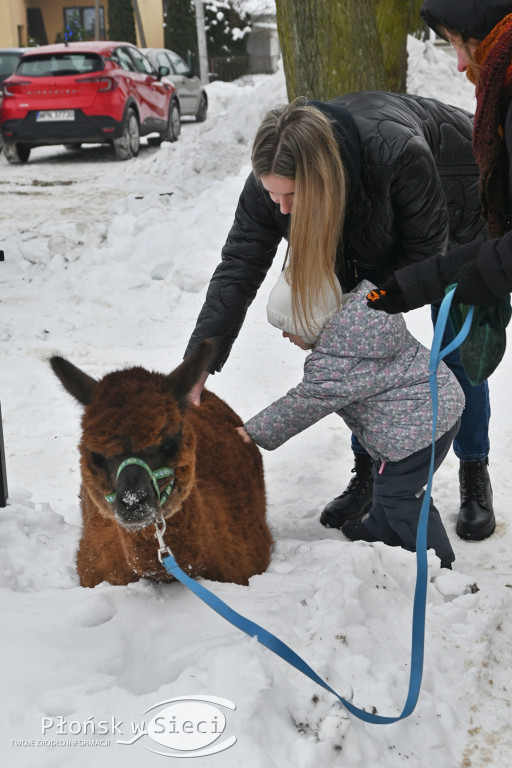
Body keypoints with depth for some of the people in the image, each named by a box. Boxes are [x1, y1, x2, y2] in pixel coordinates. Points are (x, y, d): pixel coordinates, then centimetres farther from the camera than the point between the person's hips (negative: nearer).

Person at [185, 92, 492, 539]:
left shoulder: (397, 153, -46)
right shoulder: (275, 178, -32)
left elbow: (425, 247, -29)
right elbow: (238, 270, -31)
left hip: (458, 213, -4)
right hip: (377, 230, 4)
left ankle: (475, 479, 13)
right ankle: (367, 476, 13)